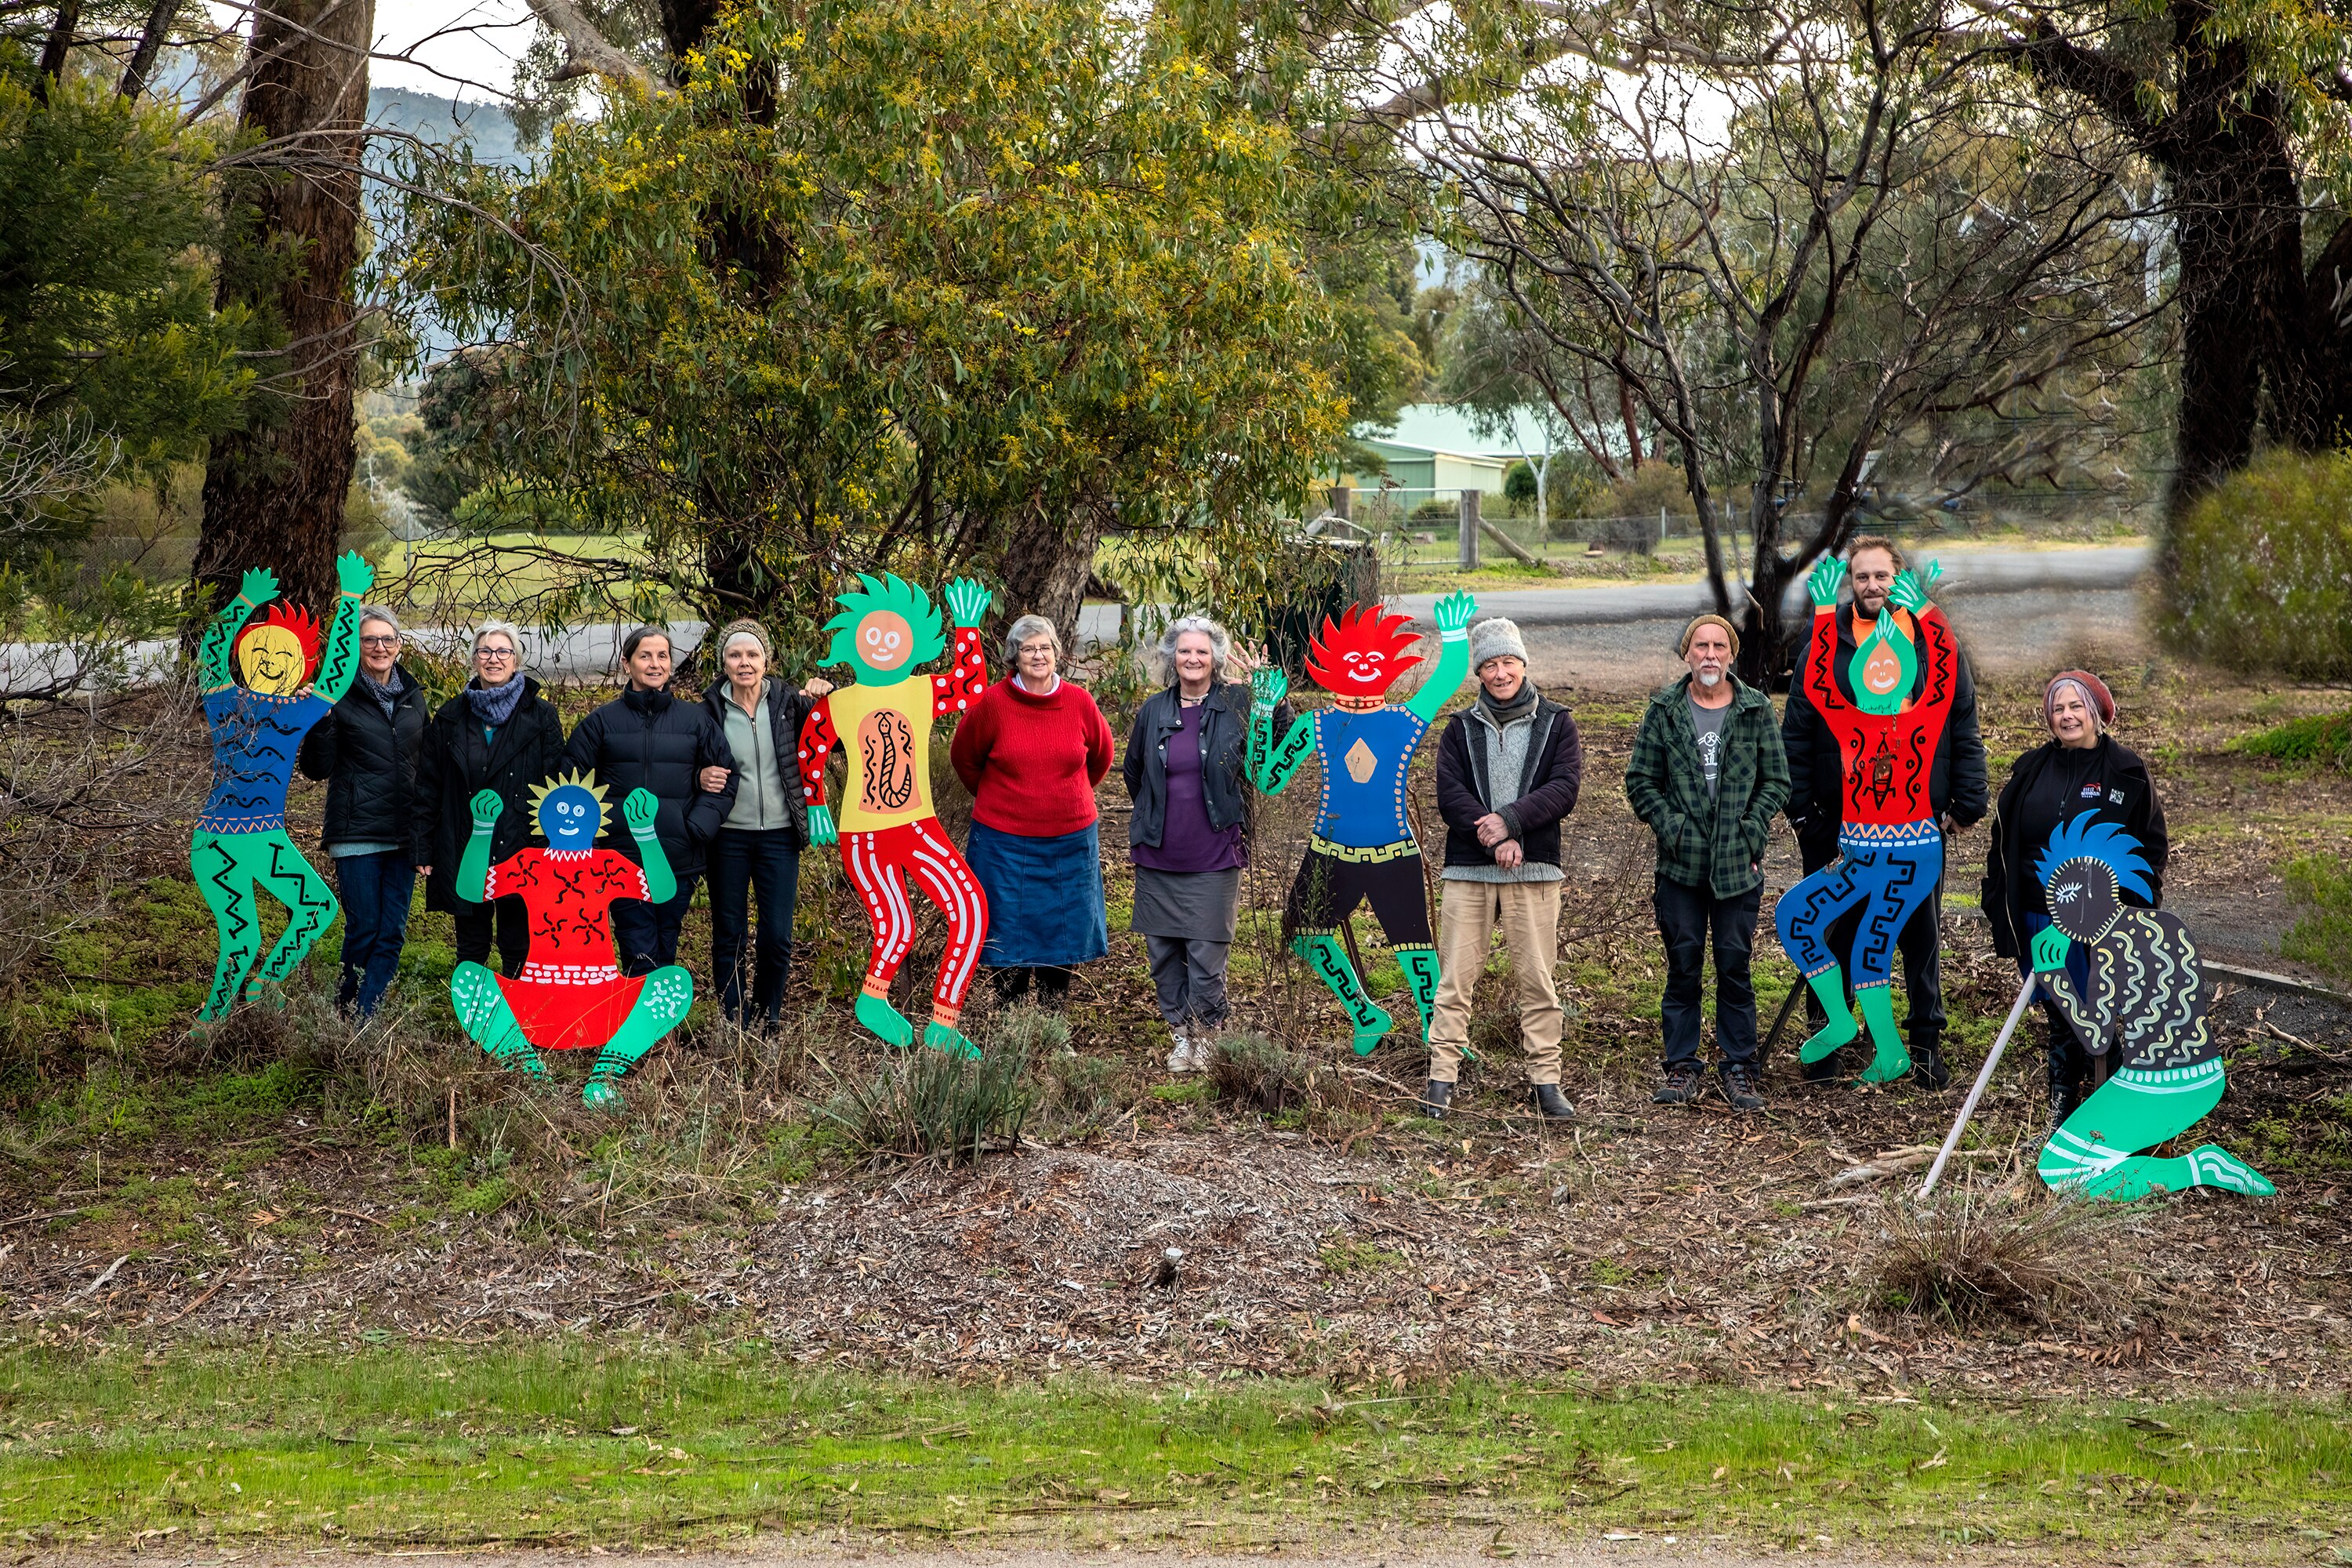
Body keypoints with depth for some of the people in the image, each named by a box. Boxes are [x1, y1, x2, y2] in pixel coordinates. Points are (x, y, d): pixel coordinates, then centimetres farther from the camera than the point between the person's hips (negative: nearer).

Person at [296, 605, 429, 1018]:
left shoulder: (413, 696, 11)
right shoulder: (339, 696, -4)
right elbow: (317, 768, -6)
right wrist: (318, 723, -22)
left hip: (403, 833, 5)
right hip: (357, 832, -5)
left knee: (393, 932, 2)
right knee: (364, 929, -3)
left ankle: (364, 1015, 8)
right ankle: (350, 1012, 15)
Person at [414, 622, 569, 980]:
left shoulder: (540, 716, 2)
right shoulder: (450, 718, 7)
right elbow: (427, 787, 9)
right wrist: (424, 850, 3)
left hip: (522, 852, -2)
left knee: (518, 949, 3)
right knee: (471, 948, 9)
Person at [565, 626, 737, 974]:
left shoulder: (696, 719, 7)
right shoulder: (603, 721, 5)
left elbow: (726, 778, 8)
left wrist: (697, 828, -4)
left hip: (678, 863, 1)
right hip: (623, 861, -1)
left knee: (665, 955, 9)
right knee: (641, 960, -7)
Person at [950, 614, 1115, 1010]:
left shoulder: (1079, 702, -3)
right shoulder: (993, 703, -9)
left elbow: (1100, 756, 15)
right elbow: (964, 757, 7)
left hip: (1070, 840, 2)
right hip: (1005, 840, -2)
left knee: (1062, 931, 10)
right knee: (1011, 932, 5)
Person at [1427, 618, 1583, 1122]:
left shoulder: (1555, 724, 8)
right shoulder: (1461, 728, 11)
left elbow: (1565, 788, -4)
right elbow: (1449, 793, -1)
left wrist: (1511, 820, -17)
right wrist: (1495, 837, -15)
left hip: (1534, 871, -1)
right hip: (1467, 871, 1)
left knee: (1537, 980, 0)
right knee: (1455, 978, -1)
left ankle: (1545, 1080, 6)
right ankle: (1442, 1077, 2)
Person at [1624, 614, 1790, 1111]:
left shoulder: (1756, 709, 3)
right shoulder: (1664, 710, 3)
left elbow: (1777, 781, 5)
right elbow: (1641, 780, 5)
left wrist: (1751, 831, -6)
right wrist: (1670, 826, -7)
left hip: (1738, 864, 0)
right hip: (1681, 863, 0)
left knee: (1735, 964, 4)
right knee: (1683, 966, 5)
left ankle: (1740, 1068, 13)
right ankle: (1681, 1066, 14)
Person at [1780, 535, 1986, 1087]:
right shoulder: (1823, 647, 3)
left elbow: (1965, 730, 4)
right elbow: (1796, 735, 3)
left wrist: (1967, 804, -2)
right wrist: (1800, 808, -3)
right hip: (1840, 822, 0)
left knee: (1923, 933, 7)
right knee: (1836, 934, 7)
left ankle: (1926, 1042, 17)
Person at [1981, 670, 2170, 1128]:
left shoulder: (2125, 771, -1)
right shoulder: (2032, 770, 8)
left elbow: (2152, 846, -1)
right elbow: (2002, 842, 11)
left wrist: (2132, 906, -11)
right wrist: (2000, 908, 5)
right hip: (2039, 919, 3)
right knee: (2059, 1021, 11)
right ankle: (2060, 1121, 19)